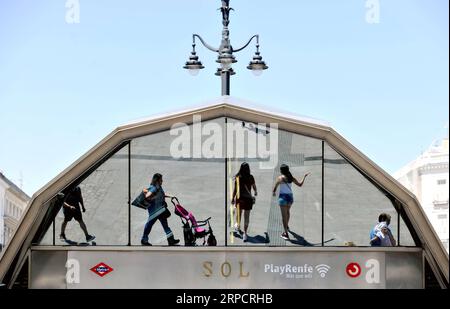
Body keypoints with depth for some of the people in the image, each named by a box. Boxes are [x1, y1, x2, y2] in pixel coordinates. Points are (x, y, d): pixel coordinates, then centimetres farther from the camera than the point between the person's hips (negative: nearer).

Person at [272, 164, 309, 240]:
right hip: (290, 196, 5)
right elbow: (300, 184, 8)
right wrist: (304, 176, 21)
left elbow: (274, 188, -7)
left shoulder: (280, 178, -11)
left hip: (283, 197, -5)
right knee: (287, 211, 30)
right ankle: (287, 226, 53)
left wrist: (274, 193, 16)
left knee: (284, 215, -3)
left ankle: (286, 233, -6)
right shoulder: (291, 178, 0)